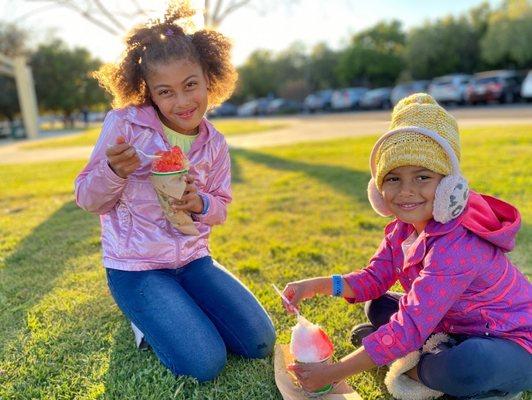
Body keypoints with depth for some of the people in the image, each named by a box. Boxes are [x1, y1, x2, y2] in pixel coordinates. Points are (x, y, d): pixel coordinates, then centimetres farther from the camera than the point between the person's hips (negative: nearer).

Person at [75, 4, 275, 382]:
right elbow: (88, 199, -6)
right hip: (136, 266, -4)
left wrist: (201, 203, -17)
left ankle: (179, 310, 20)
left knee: (260, 343, 1)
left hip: (193, 259, 4)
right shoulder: (124, 124, -14)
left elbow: (220, 207, 7)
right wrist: (115, 172, -28)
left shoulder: (215, 144, -2)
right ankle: (148, 315, 13)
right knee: (205, 364, -15)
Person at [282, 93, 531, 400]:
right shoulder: (403, 227, -6)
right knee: (379, 307, 6)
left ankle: (418, 370, -8)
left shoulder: (456, 247, -34)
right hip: (456, 327, 8)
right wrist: (317, 286, -19)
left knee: (470, 366, -39)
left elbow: (409, 327, -36)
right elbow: (374, 279, -2)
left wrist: (334, 373, -32)